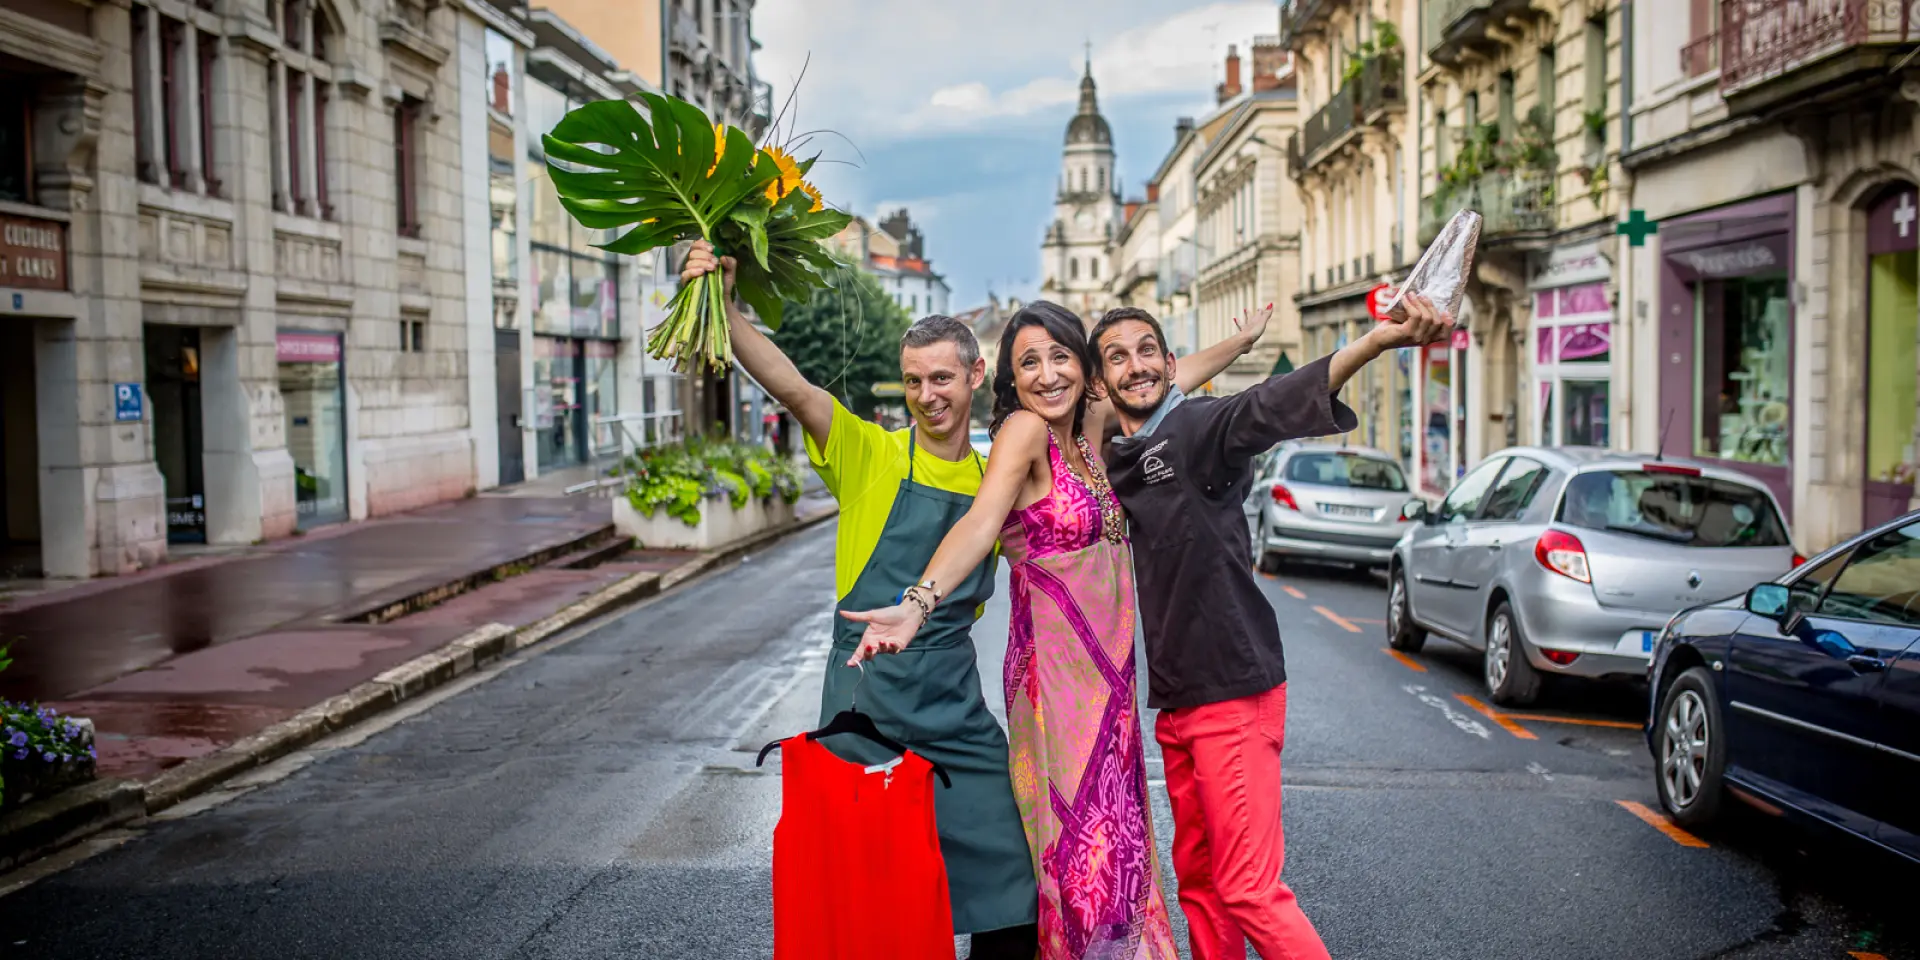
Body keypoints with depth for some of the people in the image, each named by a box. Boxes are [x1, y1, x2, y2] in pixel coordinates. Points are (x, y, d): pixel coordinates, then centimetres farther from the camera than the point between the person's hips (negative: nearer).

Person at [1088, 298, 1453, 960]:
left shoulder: (1197, 427, -12)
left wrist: (1376, 342, -52)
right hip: (1175, 702, 8)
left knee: (1249, 892, -7)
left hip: (1234, 694, -8)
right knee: (1198, 881, 16)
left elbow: (1267, 408, -34)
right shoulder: (1112, 467, 12)